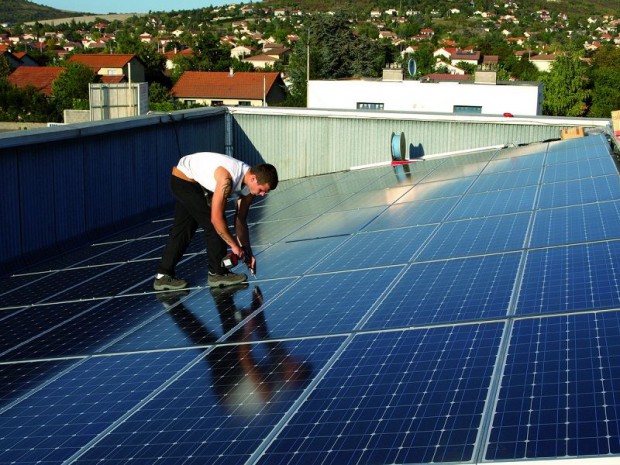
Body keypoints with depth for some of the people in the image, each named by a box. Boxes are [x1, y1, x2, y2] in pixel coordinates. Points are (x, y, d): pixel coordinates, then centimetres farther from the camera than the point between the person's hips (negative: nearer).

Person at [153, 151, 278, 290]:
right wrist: (234, 246, -25)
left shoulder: (250, 184, -11)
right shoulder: (227, 178, -37)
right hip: (183, 178, -9)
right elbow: (216, 218, -35)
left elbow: (240, 220, -1)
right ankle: (218, 273, 1)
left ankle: (163, 276, 18)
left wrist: (247, 251, -3)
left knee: (182, 229, 12)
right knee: (214, 225, -10)